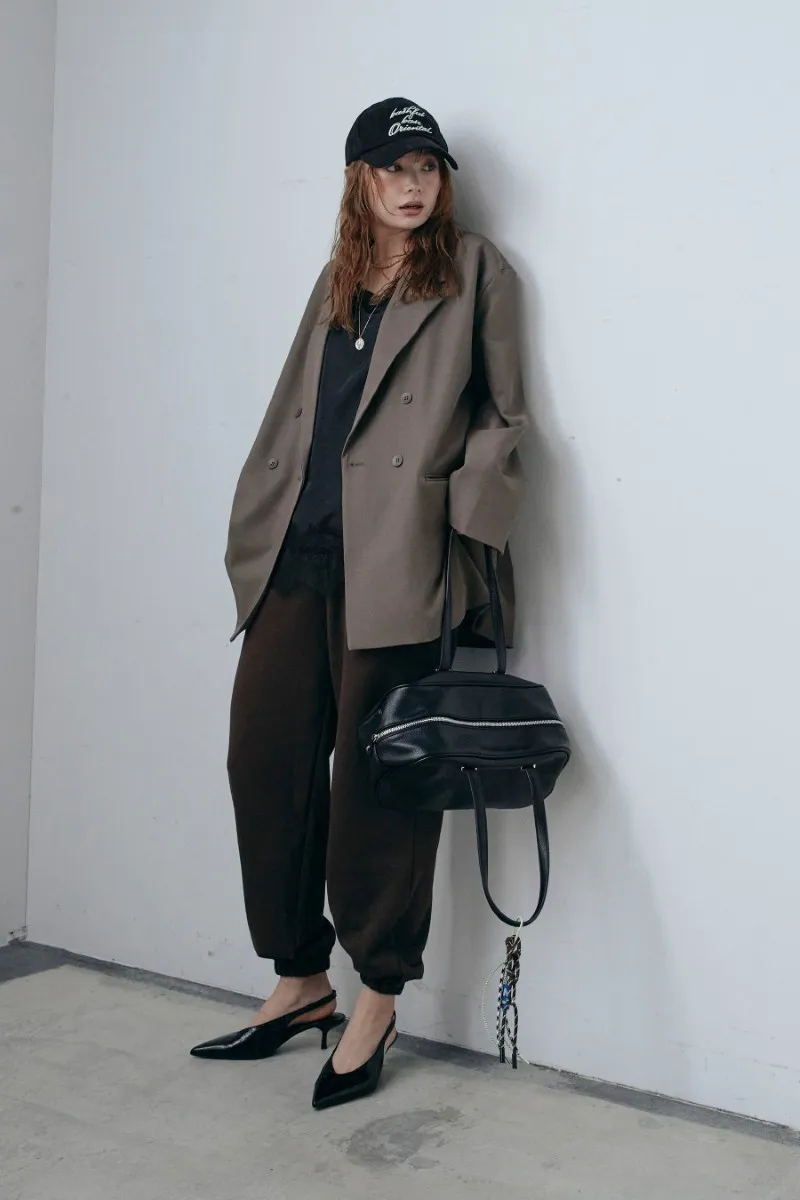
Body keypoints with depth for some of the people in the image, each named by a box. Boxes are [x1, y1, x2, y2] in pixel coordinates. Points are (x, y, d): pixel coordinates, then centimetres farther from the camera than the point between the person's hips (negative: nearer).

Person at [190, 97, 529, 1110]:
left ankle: (376, 1004, 12)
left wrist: (464, 523, -7)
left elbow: (503, 416, 5)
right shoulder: (336, 279, 21)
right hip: (297, 559, 6)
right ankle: (300, 983, 20)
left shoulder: (475, 269, 7)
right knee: (265, 761, 4)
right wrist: (254, 537, 13)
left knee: (377, 779, -2)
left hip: (393, 563, -5)